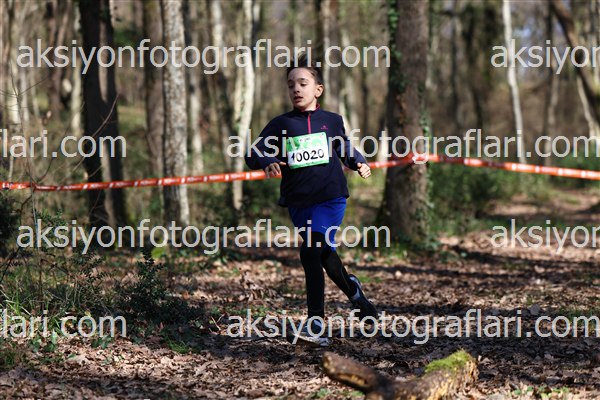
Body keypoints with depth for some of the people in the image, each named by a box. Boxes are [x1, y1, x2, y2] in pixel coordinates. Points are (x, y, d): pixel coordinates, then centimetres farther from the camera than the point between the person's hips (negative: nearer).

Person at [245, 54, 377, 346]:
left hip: (330, 198, -3)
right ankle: (352, 290, 42)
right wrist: (268, 163, -20)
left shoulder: (332, 121, 7)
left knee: (311, 252, -16)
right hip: (298, 202, 3)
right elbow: (253, 154, 0)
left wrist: (359, 164, 4)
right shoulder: (281, 124, 5)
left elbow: (346, 150, 23)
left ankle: (315, 324, -13)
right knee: (324, 253, 13)